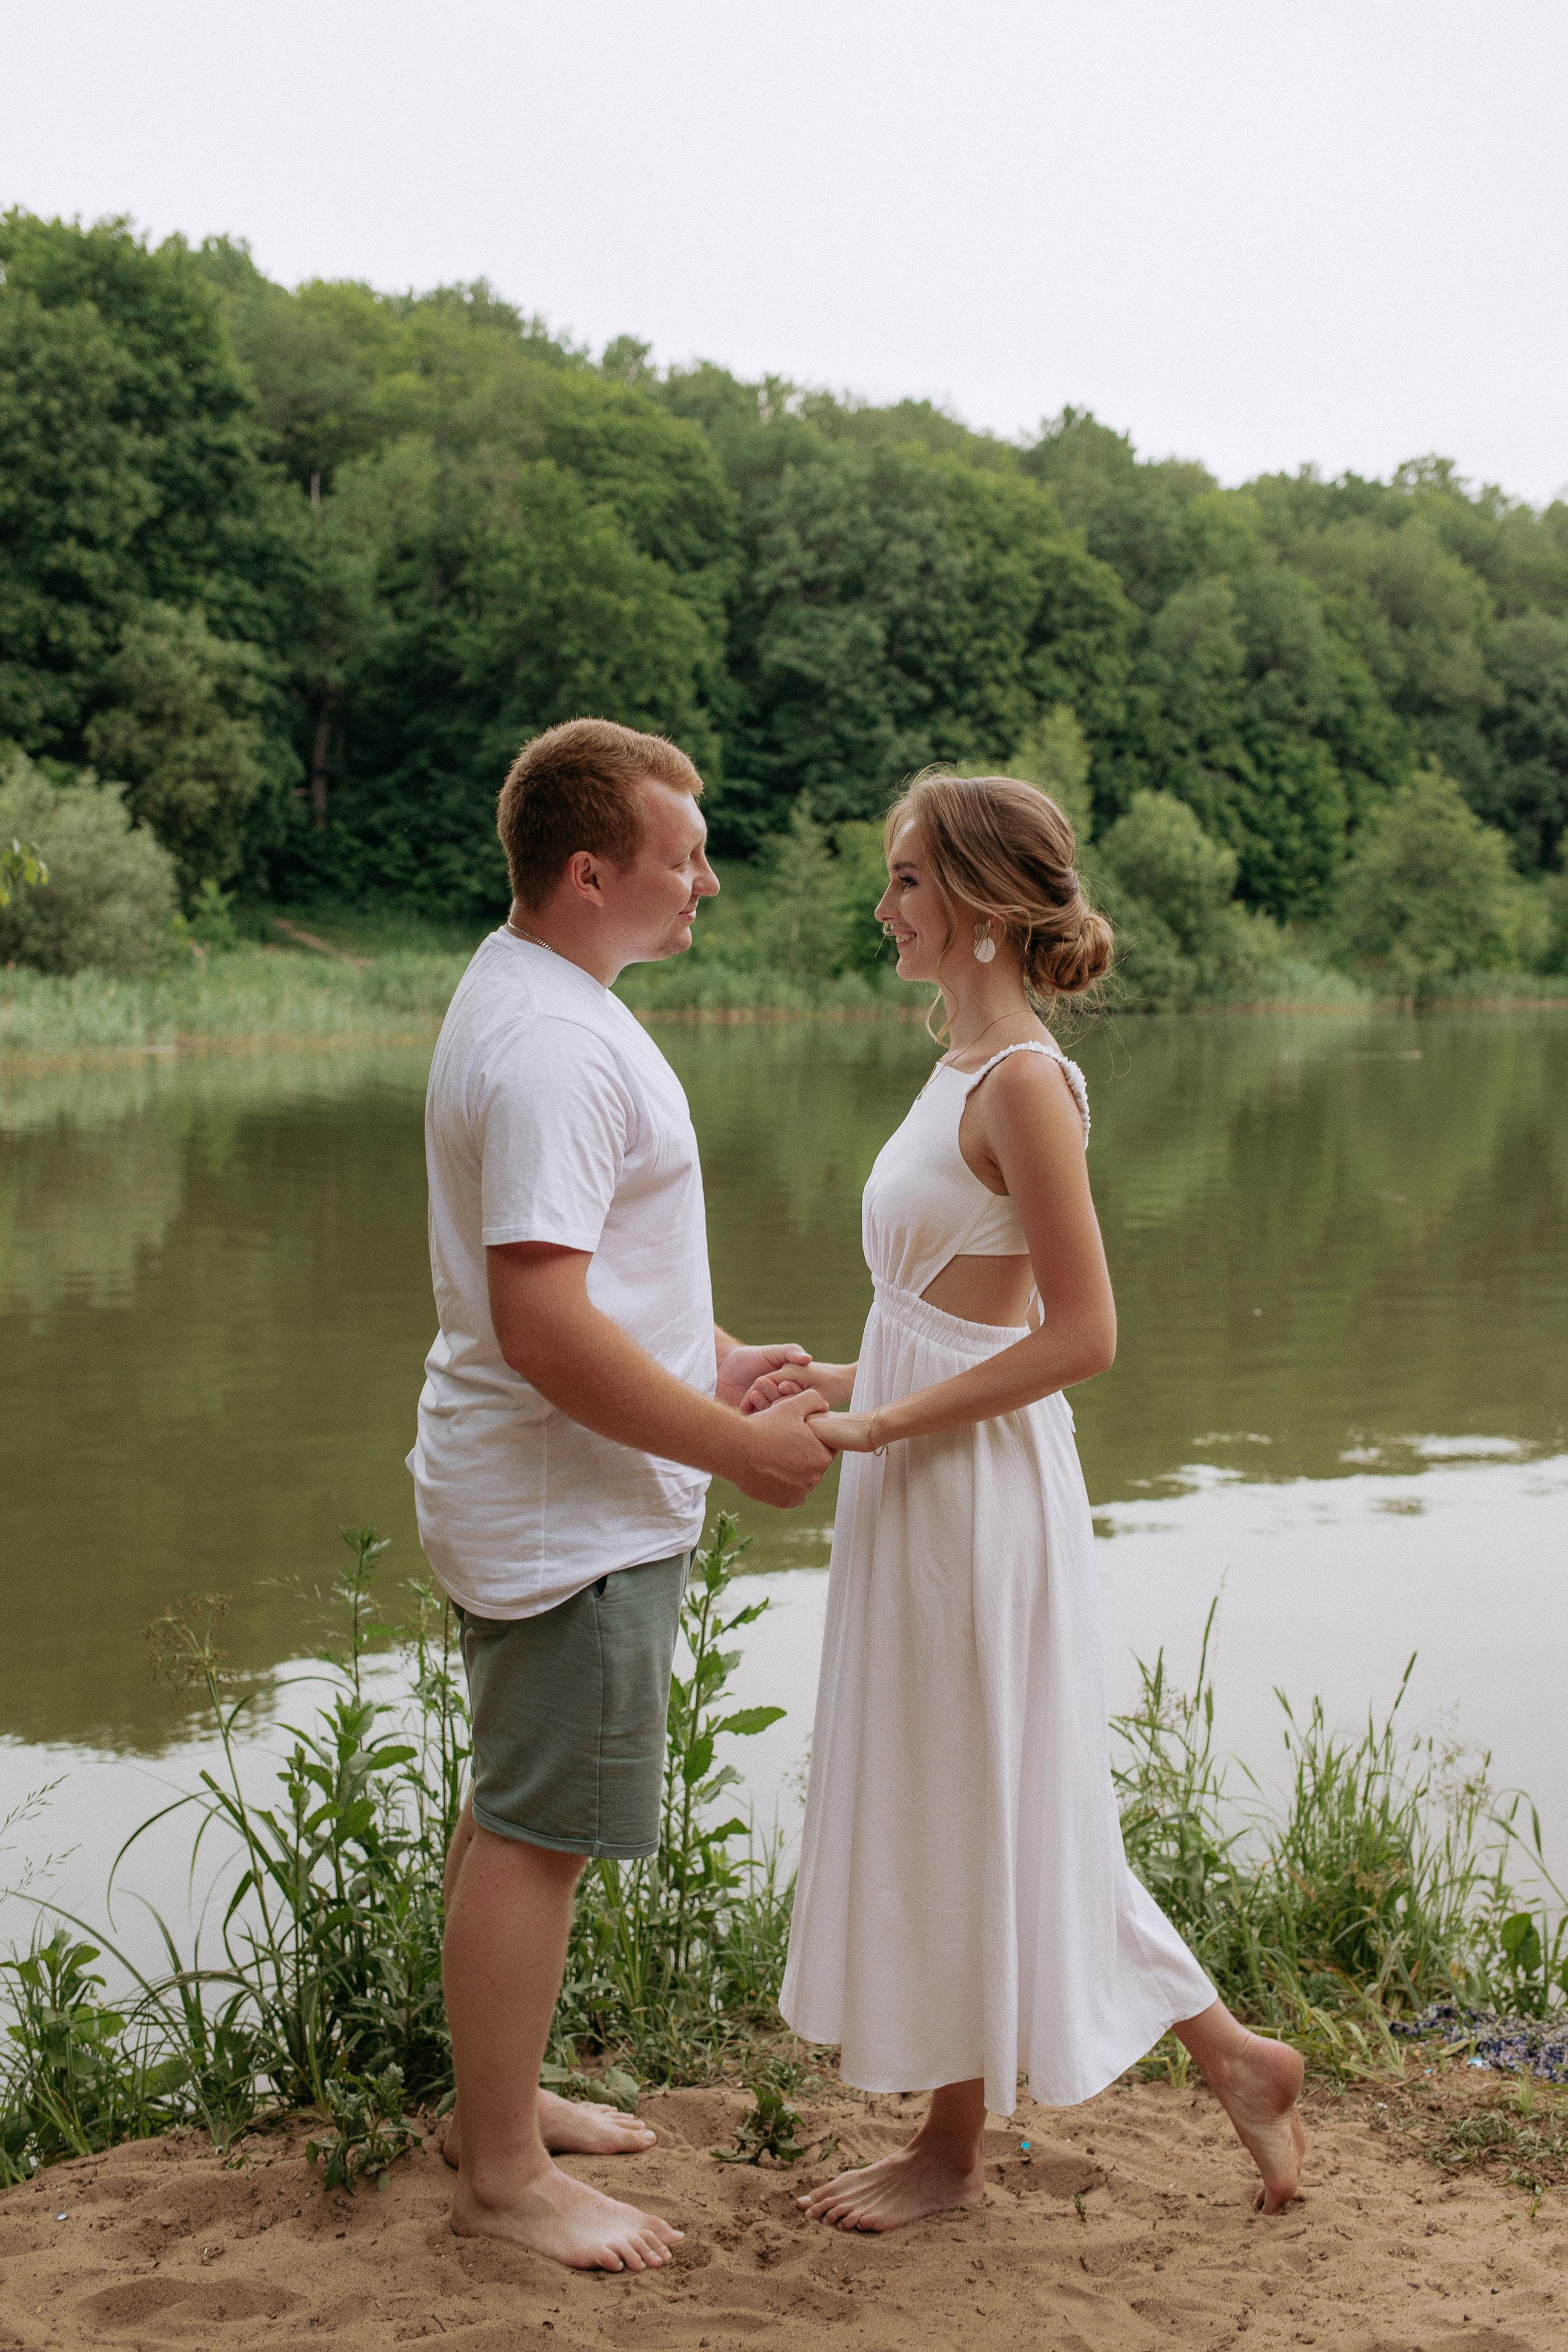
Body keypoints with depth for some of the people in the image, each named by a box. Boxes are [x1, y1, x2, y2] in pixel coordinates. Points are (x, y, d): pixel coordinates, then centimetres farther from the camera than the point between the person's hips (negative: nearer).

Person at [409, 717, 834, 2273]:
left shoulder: (529, 995, 11)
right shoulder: (553, 1047, -24)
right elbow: (544, 1326, -29)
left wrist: (715, 1359, 15)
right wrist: (737, 1446, -20)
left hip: (538, 1497, 11)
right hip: (571, 1518, -11)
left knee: (514, 1814, 20)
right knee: (536, 1835, 0)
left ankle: (494, 2100, 34)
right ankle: (503, 2175, 12)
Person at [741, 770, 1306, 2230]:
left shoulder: (1023, 1083, -18)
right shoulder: (966, 1068, 10)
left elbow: (1081, 1334, -21)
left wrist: (880, 1423, -18)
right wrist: (851, 1380, 10)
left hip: (977, 1495, -10)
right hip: (926, 1486, 10)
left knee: (961, 1811, 5)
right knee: (966, 1813, 17)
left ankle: (952, 2149, 23)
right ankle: (1229, 2054, 27)